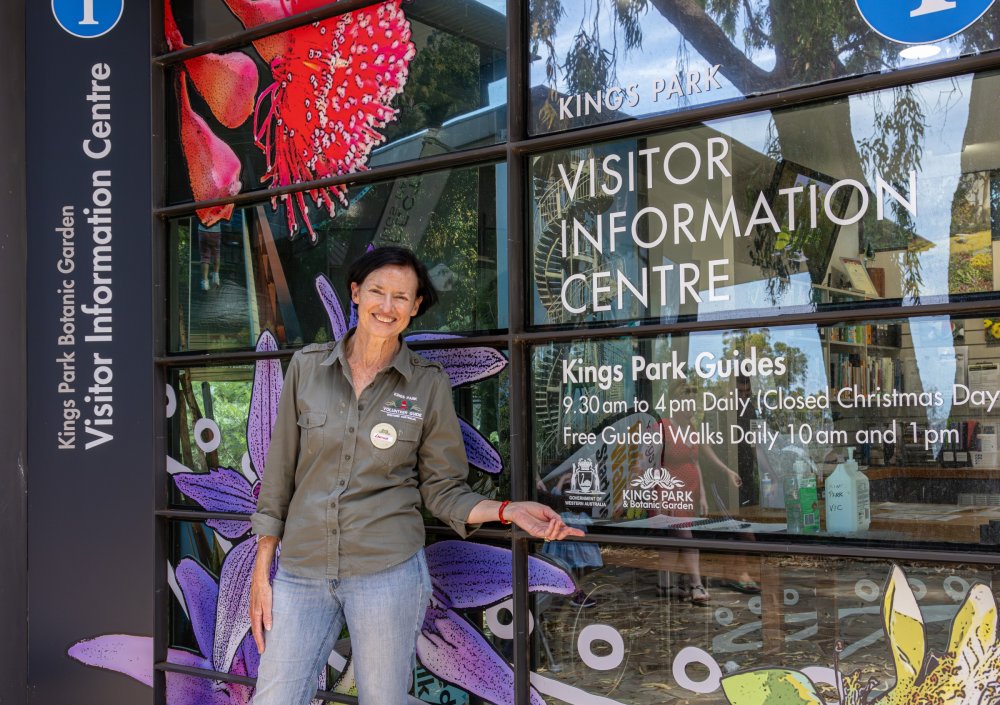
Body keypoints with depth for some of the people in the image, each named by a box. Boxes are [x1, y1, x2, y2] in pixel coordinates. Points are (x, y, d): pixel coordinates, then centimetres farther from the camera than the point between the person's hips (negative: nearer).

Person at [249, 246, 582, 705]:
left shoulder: (429, 385, 0)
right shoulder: (308, 366, 3)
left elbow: (442, 489, 4)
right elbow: (280, 472, 6)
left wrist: (507, 510, -14)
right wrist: (261, 572, 6)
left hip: (387, 568, -1)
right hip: (301, 571, 2)